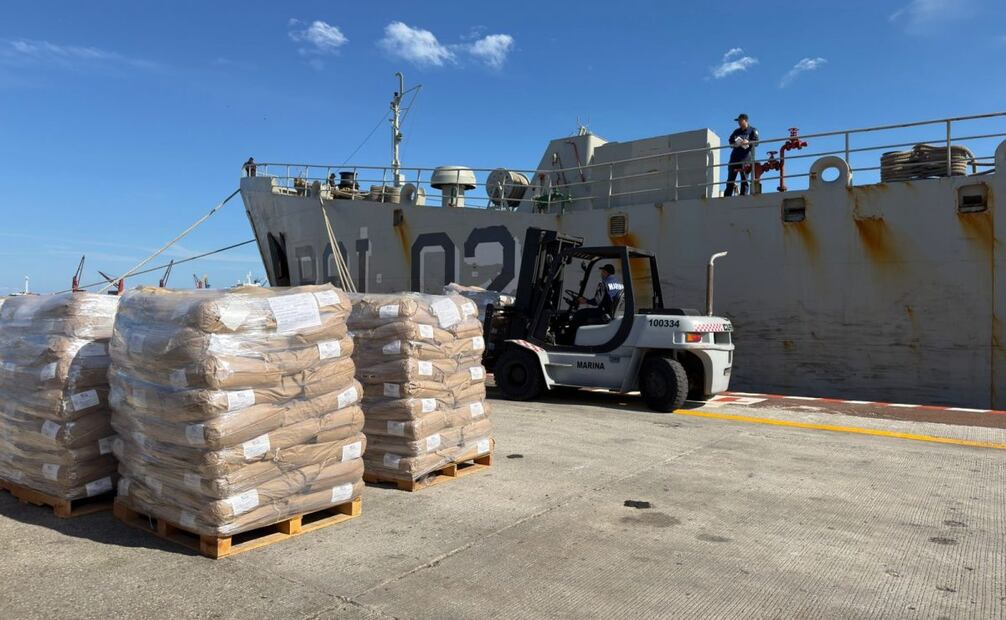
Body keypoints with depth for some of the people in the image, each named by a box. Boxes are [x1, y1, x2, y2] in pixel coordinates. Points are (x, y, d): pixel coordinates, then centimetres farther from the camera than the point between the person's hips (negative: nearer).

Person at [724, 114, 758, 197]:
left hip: (746, 157, -5)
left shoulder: (753, 130, 9)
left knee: (744, 178, -9)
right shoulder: (736, 131, 23)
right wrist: (734, 144, -3)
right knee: (731, 177, 0)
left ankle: (743, 195, -10)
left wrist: (748, 142, -21)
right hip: (735, 156, 5)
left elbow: (756, 141, -2)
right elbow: (730, 141, 20)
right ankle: (727, 196, 0)